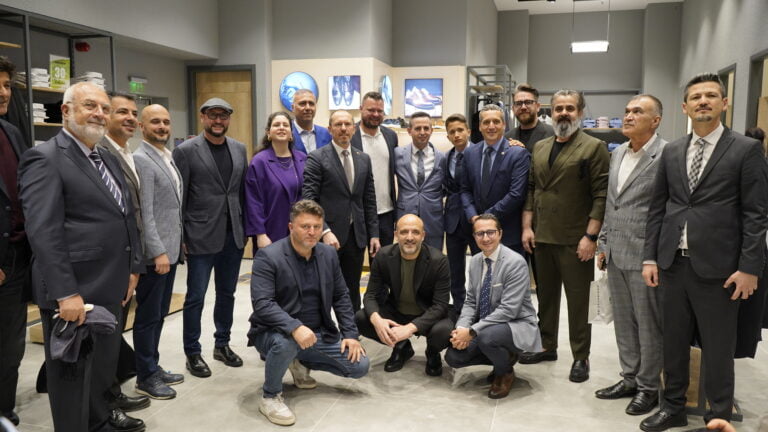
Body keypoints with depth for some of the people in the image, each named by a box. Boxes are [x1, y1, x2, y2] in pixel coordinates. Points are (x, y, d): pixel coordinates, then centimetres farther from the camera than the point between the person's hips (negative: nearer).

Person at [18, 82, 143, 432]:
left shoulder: (109, 159, 14)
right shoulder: (45, 158, -12)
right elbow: (43, 232, -20)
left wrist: (131, 269, 13)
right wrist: (66, 293, -23)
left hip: (109, 290, 8)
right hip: (73, 294, -8)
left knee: (103, 371, 20)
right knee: (73, 376, 8)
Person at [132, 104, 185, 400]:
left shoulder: (169, 158, 13)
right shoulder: (141, 160, -14)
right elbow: (144, 212, -19)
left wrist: (176, 245, 16)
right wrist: (158, 252, -22)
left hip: (171, 248, 9)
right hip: (155, 252, -9)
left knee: (159, 313, 16)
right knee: (148, 316, 3)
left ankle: (153, 367, 28)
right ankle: (146, 377, 15)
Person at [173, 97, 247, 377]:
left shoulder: (239, 149, 8)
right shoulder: (186, 151, -6)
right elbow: (178, 197, -6)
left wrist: (245, 229, 9)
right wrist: (180, 237, -8)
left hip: (233, 236, 5)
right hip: (201, 236, -4)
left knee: (227, 293, 14)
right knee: (196, 297, 4)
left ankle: (222, 344, 30)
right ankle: (193, 353, 19)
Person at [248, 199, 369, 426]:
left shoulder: (328, 254, 3)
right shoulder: (267, 256, -16)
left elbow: (341, 297, 8)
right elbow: (262, 303, -26)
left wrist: (350, 334, -2)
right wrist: (295, 328, -39)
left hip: (318, 333, 6)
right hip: (276, 332, -5)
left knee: (360, 365, -5)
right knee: (285, 343, -40)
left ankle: (301, 363, 18)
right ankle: (270, 397, -9)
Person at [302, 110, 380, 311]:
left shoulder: (364, 159, 11)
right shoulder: (316, 158, -5)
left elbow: (369, 200, 12)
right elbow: (309, 200, -11)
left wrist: (374, 234, 7)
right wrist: (325, 232, -19)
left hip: (356, 235, 5)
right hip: (328, 235, -5)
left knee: (352, 292, 13)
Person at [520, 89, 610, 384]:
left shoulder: (594, 148, -6)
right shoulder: (540, 148, 12)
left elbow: (601, 195, -11)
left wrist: (590, 236, -16)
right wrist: (527, 227, 6)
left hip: (576, 241, -6)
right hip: (542, 237, 6)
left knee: (578, 300, 4)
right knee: (545, 294, 15)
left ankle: (580, 357, 17)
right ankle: (547, 346, 30)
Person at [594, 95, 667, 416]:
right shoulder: (617, 153, 12)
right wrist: (603, 244, 15)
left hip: (645, 256, -7)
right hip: (616, 254, 7)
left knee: (648, 324, 6)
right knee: (623, 321, 15)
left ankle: (648, 386, 22)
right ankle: (630, 379, 30)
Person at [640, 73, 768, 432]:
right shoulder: (671, 151, 9)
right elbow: (657, 208, 10)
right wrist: (650, 257, 4)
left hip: (716, 267, -4)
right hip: (673, 264, 4)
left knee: (717, 348, 8)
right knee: (673, 341, 14)